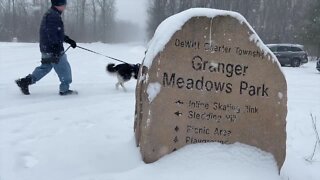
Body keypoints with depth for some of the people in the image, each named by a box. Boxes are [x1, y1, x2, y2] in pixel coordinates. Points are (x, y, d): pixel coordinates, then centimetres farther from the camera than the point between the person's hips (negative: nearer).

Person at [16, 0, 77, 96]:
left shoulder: (50, 14, 18)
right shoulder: (53, 16, -17)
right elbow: (52, 34, -24)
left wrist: (69, 40, 25)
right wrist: (56, 51, -26)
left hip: (46, 49, 10)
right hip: (53, 50, -10)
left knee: (45, 67, 18)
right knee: (64, 69, 1)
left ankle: (25, 81, 18)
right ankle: (64, 89, 11)